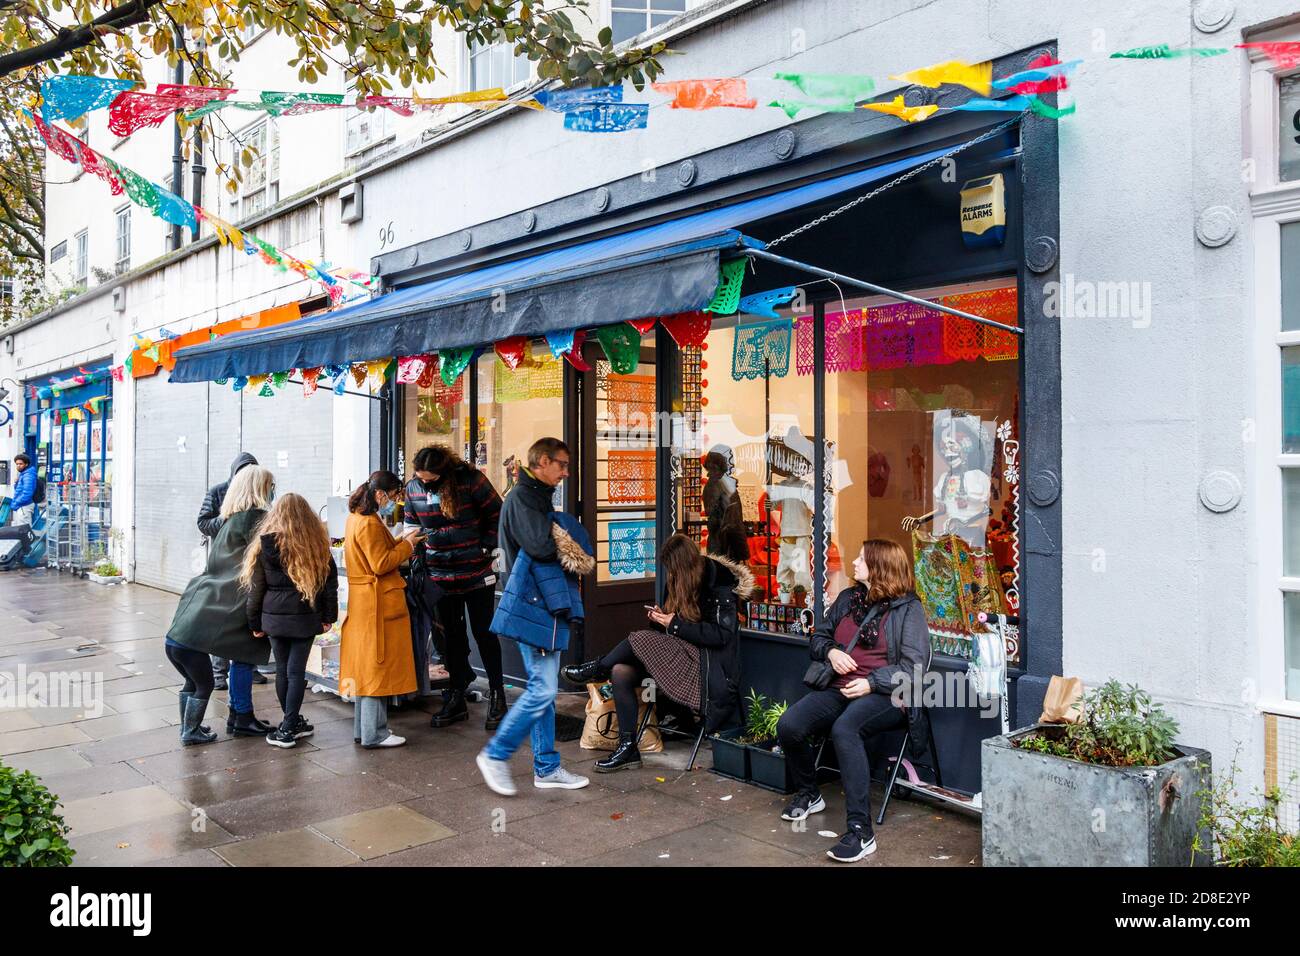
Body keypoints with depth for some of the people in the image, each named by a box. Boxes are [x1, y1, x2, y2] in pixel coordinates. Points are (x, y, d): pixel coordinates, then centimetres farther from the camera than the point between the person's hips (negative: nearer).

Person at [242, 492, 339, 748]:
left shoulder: (264, 545, -2)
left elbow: (256, 588, 3)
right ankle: (288, 728, 2)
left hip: (274, 618, 1)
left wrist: (255, 623, 12)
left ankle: (294, 724, 24)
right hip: (305, 618, -1)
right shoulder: (317, 545, -4)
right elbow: (330, 581, -1)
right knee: (296, 671, 3)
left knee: (282, 670, 14)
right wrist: (328, 616, 7)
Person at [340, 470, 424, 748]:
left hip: (364, 603, 10)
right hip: (378, 603, -10)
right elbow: (381, 564, -21)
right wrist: (407, 544, -10)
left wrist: (402, 541, 8)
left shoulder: (357, 518, 14)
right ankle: (374, 733, 3)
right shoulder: (369, 524, -18)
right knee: (377, 667, -3)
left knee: (365, 668, 15)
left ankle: (362, 729, 24)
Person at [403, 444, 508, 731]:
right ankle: (456, 699, 20)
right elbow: (411, 525, 14)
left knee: (484, 632, 2)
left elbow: (497, 514, -4)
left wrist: (485, 548, -8)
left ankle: (497, 696, 14)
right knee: (452, 636, 10)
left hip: (476, 573, -4)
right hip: (440, 575, 4)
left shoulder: (470, 480, -13)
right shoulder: (413, 487, 0)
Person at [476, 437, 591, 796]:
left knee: (544, 689, 12)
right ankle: (495, 755, 5)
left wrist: (560, 541, -5)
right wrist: (566, 544, -5)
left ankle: (547, 768, 19)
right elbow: (540, 546, -24)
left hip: (547, 606, 10)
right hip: (532, 605, -10)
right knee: (543, 688, -9)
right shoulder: (521, 498, -12)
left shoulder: (539, 498, 19)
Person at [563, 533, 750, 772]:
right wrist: (663, 617, -1)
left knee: (639, 639, -24)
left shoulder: (719, 583, -13)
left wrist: (675, 624, -18)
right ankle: (628, 748, -6)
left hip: (708, 661, -8)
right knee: (621, 672, -12)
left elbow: (721, 635, -19)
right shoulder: (684, 581, 10)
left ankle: (596, 670, 4)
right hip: (683, 653, 9)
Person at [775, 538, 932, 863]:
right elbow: (819, 638, 22)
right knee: (788, 726, -18)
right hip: (840, 689, 6)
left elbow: (913, 667, -9)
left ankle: (861, 831, -32)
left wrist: (871, 684, -19)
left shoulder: (908, 609, -3)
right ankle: (808, 794, 12)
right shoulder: (848, 598, 15)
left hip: (885, 694, -6)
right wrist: (831, 652, -1)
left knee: (844, 729, -38)